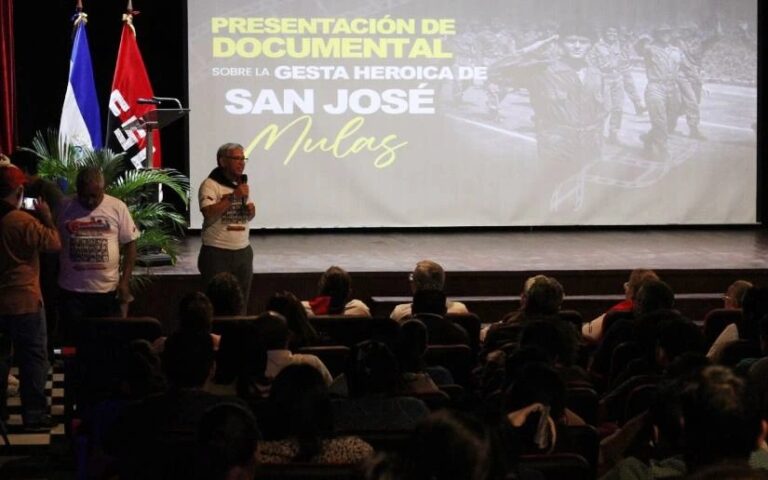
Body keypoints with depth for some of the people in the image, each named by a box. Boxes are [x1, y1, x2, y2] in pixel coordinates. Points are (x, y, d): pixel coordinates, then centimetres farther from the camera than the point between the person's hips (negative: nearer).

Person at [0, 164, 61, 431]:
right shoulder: (24, 222, -17)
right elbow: (55, 244, -9)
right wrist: (46, 216, 4)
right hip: (24, 302, -6)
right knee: (33, 359, 4)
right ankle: (34, 416, 5)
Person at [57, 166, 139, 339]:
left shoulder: (117, 207, -1)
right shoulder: (64, 208, 0)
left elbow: (130, 245, 2)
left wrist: (125, 281, -5)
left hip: (108, 290, 0)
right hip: (72, 291, 0)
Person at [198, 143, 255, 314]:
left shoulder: (242, 184, 15)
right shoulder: (210, 185, -9)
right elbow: (209, 213, -24)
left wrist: (251, 211, 1)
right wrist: (234, 196, -21)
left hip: (243, 251, 7)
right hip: (217, 254, -7)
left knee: (241, 303, 7)